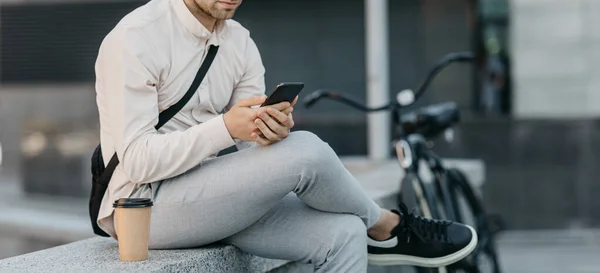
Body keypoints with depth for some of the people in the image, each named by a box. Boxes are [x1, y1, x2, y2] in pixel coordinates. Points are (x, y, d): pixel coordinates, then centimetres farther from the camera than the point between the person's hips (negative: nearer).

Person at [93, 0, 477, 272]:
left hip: (205, 197, 7)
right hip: (145, 207, -7)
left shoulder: (240, 42, 6)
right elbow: (137, 160, -21)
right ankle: (388, 230, 3)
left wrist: (274, 131, -25)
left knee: (342, 234, -15)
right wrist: (225, 128, -32)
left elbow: (252, 146, -1)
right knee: (306, 151, -23)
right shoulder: (135, 39, -14)